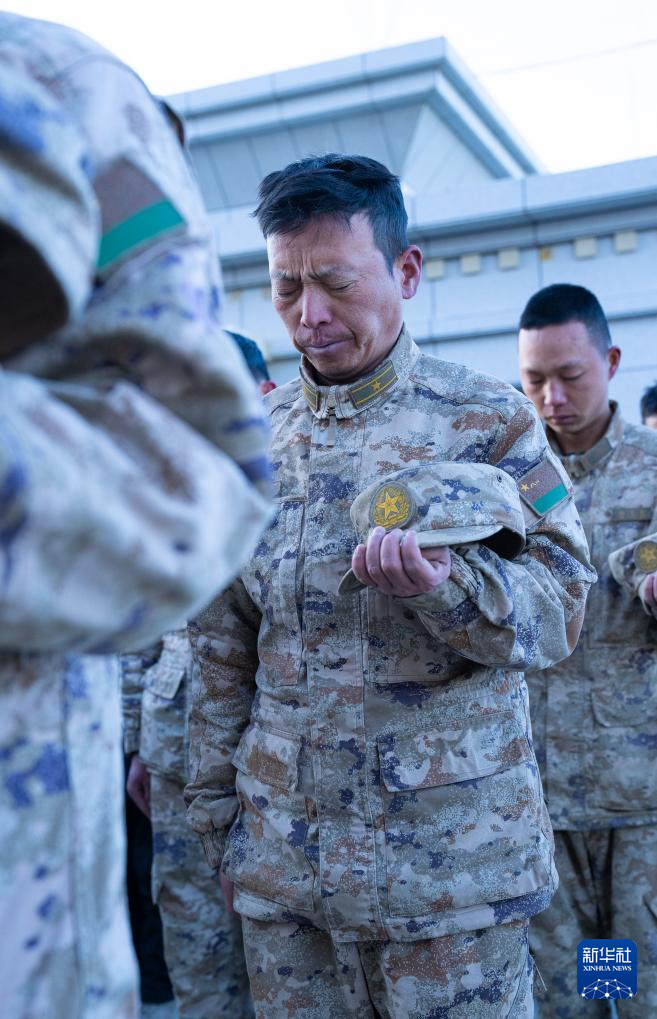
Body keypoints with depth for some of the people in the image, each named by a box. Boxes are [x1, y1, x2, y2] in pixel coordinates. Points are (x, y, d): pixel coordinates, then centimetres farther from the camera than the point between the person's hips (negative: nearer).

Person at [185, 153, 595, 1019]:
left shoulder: (485, 419, -2)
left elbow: (560, 604, -6)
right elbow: (223, 647, 12)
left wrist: (447, 583, -26)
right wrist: (215, 809, 11)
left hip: (450, 851, -3)